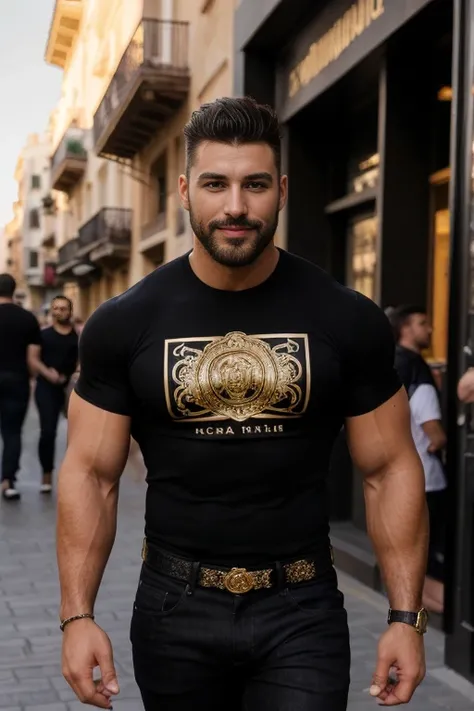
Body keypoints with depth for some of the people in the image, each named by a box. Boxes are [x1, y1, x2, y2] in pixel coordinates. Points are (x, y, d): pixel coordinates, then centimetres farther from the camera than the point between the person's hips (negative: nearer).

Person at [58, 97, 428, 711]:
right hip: (174, 610, 1)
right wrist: (77, 615, -9)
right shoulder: (124, 324, -4)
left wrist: (406, 616, -6)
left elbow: (389, 469, -1)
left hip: (301, 610, -1)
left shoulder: (348, 321, -5)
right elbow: (90, 474, -1)